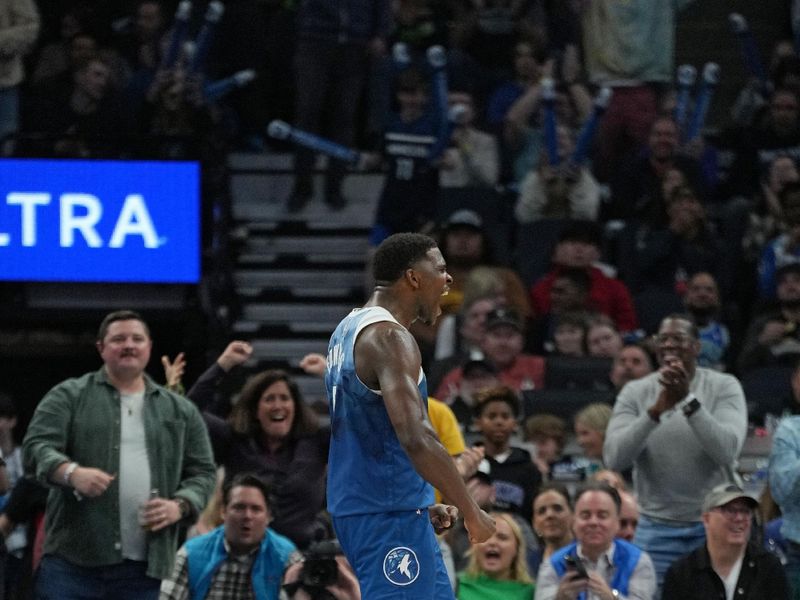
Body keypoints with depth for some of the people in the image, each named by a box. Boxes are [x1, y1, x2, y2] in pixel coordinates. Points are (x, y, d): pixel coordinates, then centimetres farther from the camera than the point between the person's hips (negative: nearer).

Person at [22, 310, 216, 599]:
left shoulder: (180, 411, 15)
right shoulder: (69, 396, 6)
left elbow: (202, 472, 16)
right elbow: (37, 447, -4)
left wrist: (180, 505, -5)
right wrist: (71, 472, -25)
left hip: (145, 566, 3)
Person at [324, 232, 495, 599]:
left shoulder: (349, 330, 14)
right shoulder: (389, 338, -18)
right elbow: (416, 438, -29)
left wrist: (422, 503, 24)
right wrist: (472, 513, -22)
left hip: (360, 503, 10)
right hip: (387, 514, -10)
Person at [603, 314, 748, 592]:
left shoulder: (724, 387, -4)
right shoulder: (635, 392, 0)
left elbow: (727, 451, -18)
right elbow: (614, 459, -12)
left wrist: (689, 402, -29)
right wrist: (656, 409, -24)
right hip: (656, 530, 1)